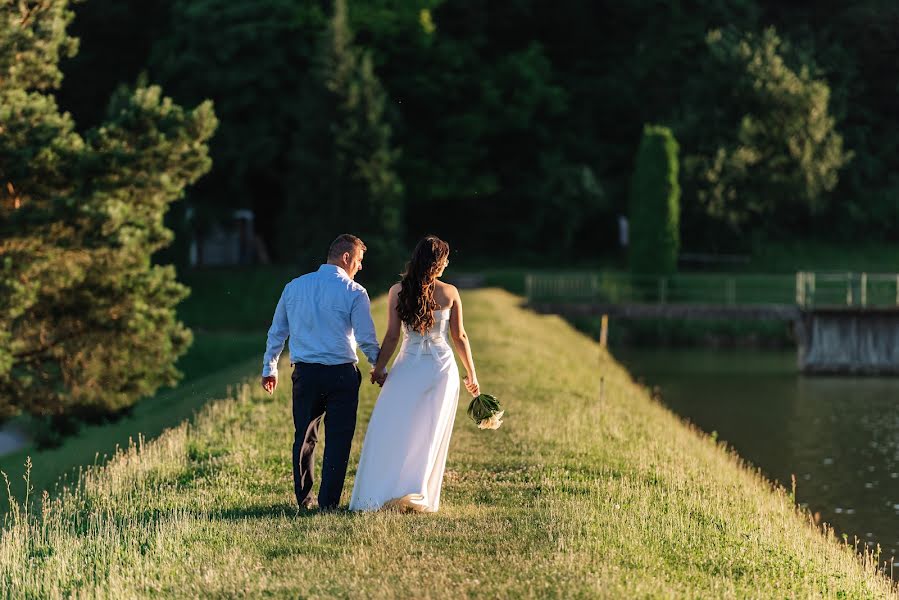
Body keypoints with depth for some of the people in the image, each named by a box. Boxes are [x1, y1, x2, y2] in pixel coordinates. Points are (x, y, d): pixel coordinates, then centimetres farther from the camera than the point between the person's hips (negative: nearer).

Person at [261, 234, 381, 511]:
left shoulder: (294, 287, 8)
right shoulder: (354, 293, -6)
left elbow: (277, 331, 16)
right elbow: (367, 339, -6)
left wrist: (269, 368, 26)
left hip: (305, 374, 4)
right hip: (341, 374, -4)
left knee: (304, 437, 15)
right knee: (338, 439, 2)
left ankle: (304, 499, 20)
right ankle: (328, 502, 1)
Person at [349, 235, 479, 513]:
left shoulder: (398, 291, -4)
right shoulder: (450, 293, -1)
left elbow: (392, 336, -4)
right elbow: (460, 336, 5)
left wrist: (379, 367, 7)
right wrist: (471, 374, 14)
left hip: (408, 366, -1)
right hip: (442, 366, 1)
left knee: (391, 431, 3)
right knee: (430, 433, 5)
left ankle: (375, 495, -4)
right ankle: (418, 493, -4)